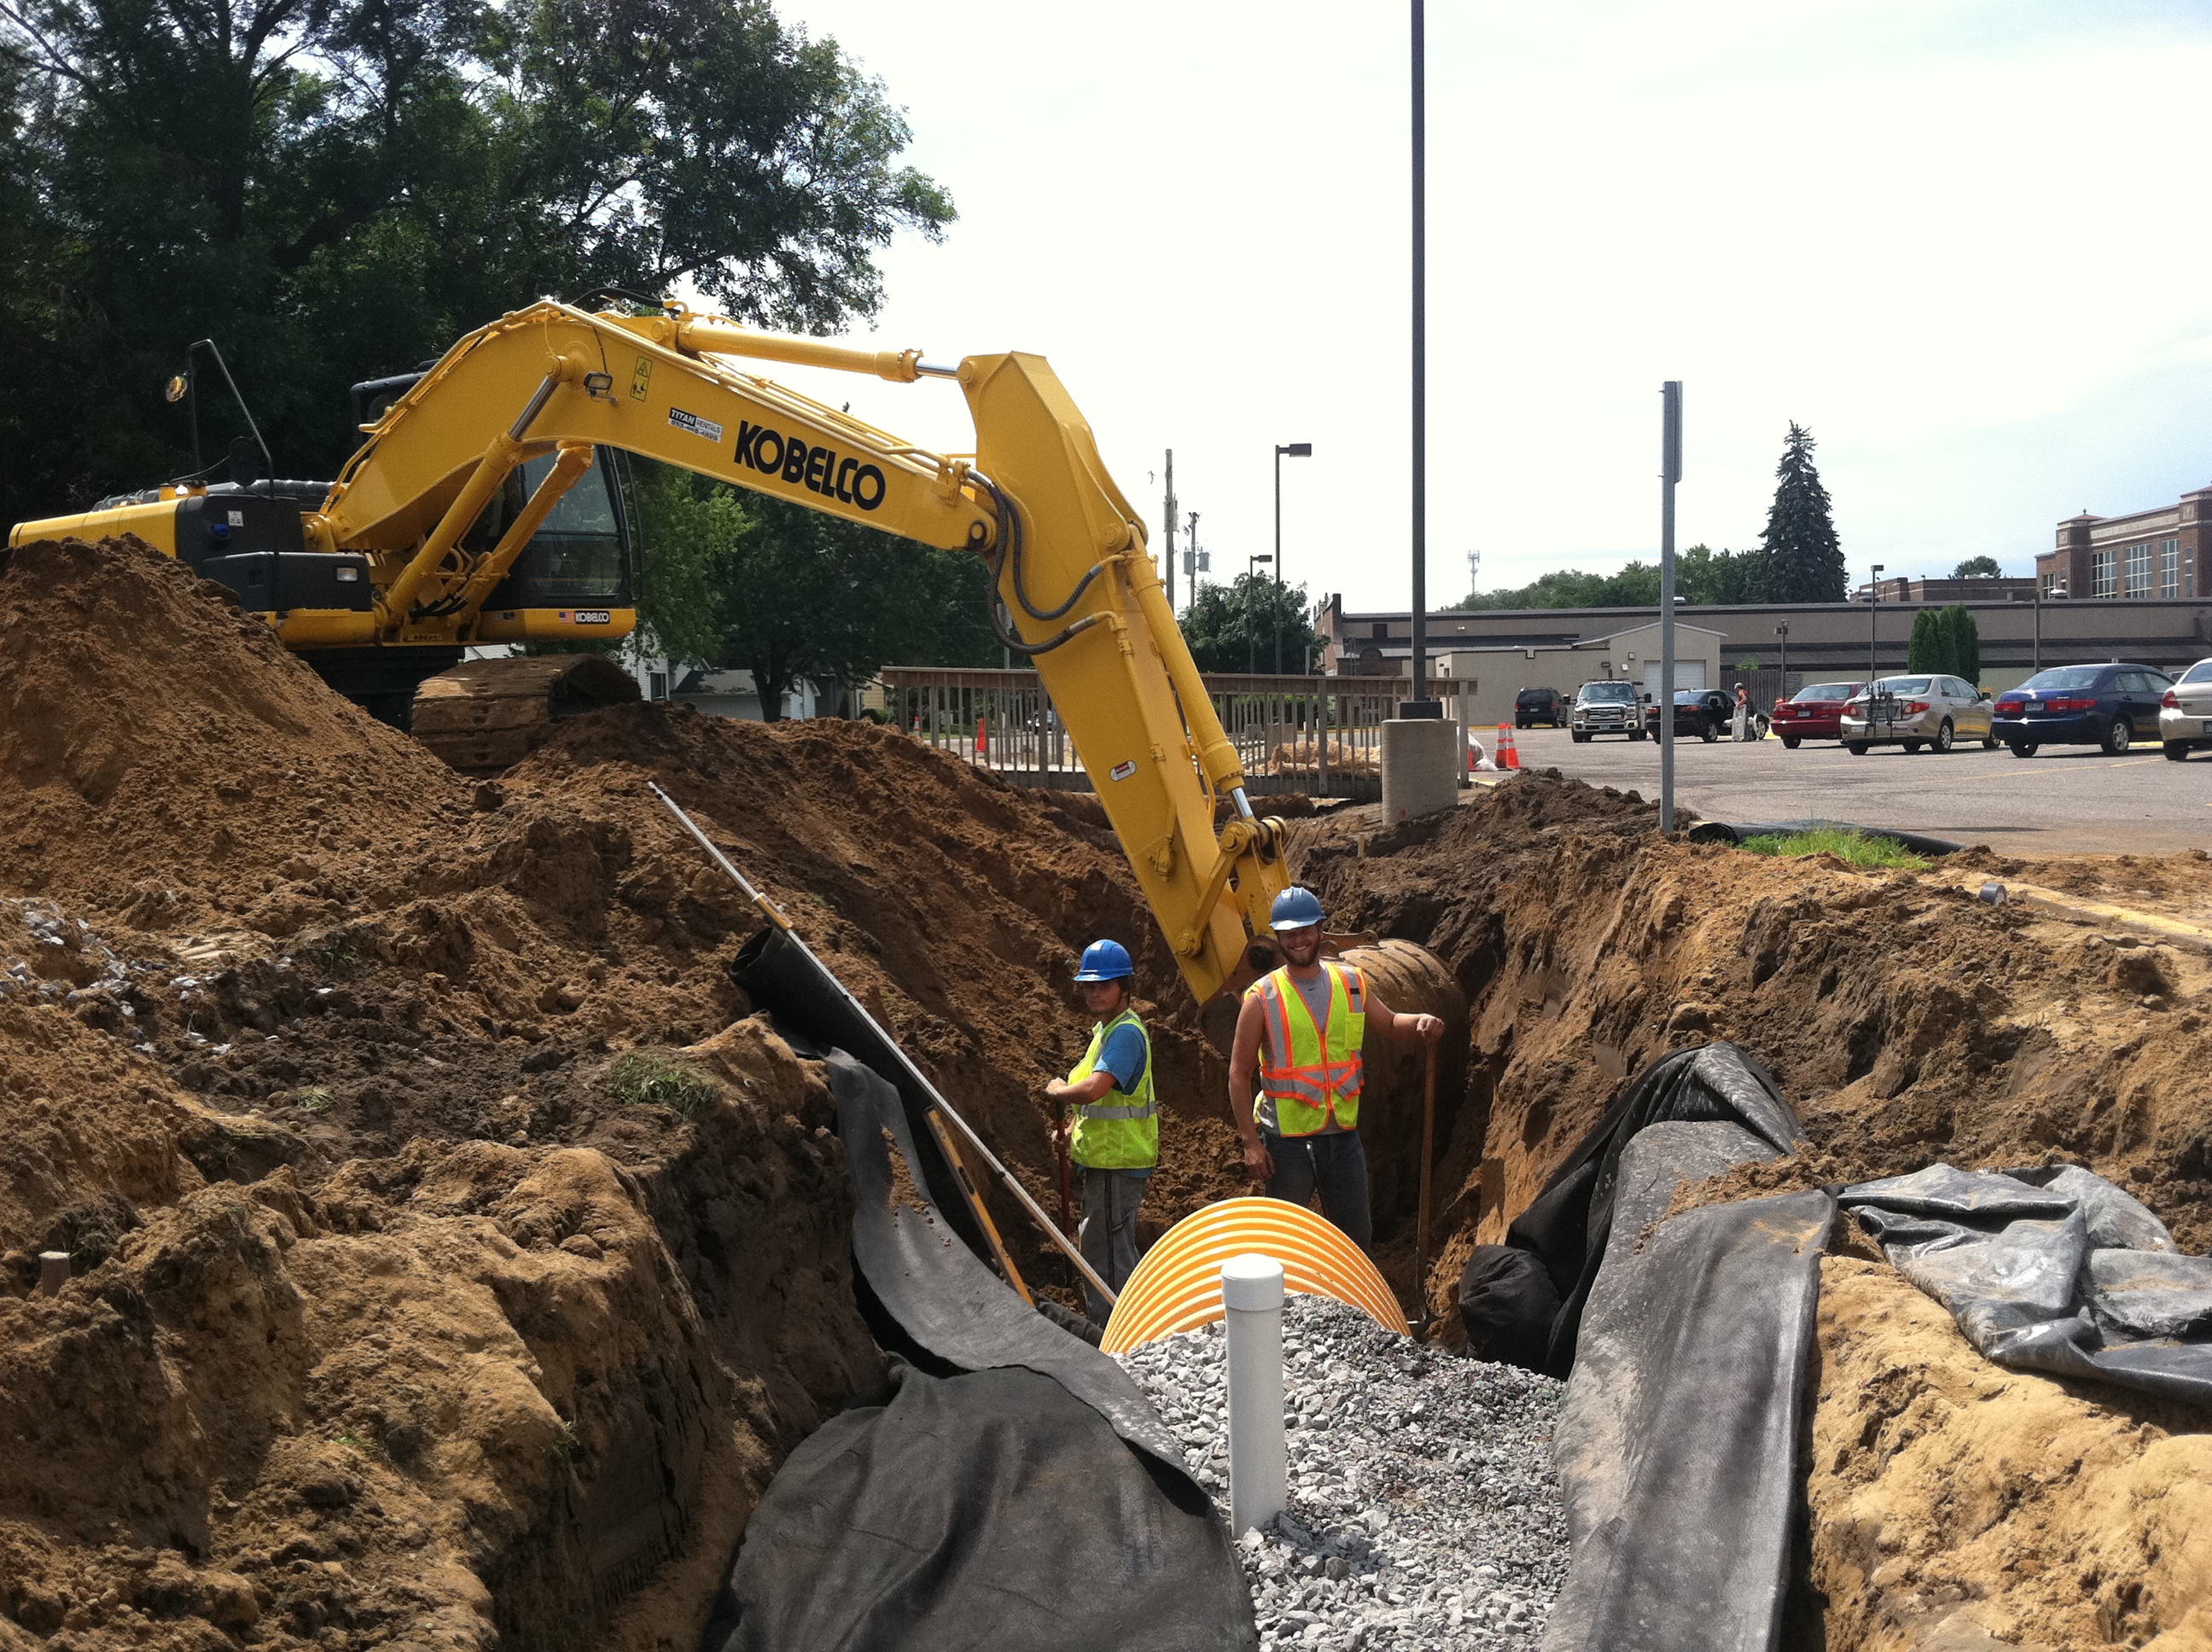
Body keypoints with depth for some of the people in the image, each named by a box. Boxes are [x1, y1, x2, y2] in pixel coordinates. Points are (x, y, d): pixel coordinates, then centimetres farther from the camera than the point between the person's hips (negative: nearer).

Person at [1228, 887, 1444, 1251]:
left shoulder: (1351, 983, 3)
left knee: (1357, 1235, 12)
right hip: (1288, 1138, -3)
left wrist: (1420, 1022, -4)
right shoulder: (1262, 999, -8)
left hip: (1343, 1135, 4)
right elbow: (1239, 1075, -6)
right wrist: (1251, 1142, -13)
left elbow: (1388, 1023, 20)